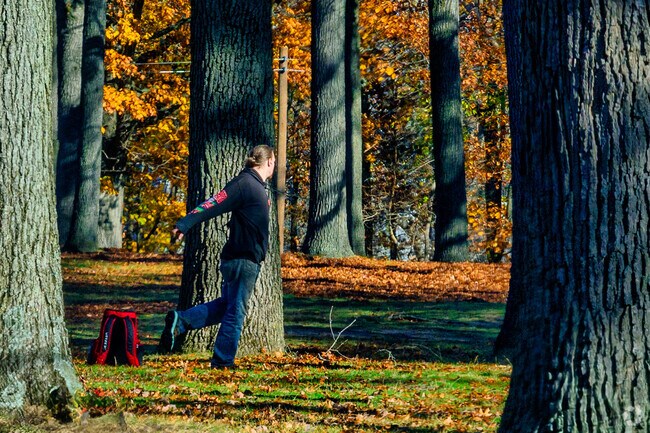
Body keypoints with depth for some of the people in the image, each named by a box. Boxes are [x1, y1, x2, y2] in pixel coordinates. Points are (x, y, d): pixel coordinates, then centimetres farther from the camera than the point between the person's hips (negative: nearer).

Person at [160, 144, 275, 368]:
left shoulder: (258, 186, 16)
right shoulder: (244, 183, -15)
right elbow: (213, 204, -23)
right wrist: (184, 225, -30)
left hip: (249, 259, 10)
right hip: (243, 259, -10)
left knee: (226, 306, 15)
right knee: (235, 312, -2)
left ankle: (179, 320, 10)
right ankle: (222, 362, 5)